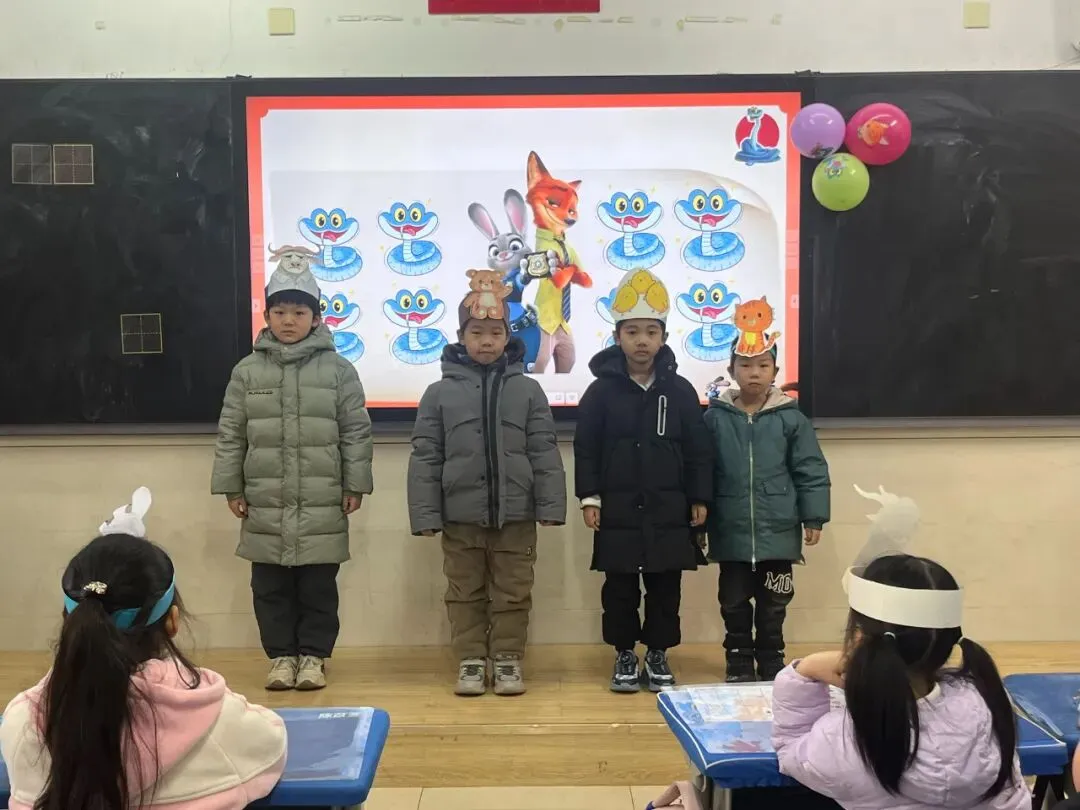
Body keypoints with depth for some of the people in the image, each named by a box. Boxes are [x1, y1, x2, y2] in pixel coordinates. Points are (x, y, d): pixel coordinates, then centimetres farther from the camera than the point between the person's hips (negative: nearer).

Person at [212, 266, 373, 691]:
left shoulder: (338, 369, -1)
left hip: (322, 504, -2)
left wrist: (355, 486, -2)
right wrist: (231, 488, 4)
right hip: (265, 504, 2)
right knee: (270, 587, 10)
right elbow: (230, 435, 7)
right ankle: (281, 655, 24)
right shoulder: (247, 370, 4)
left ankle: (313, 655, 22)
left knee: (319, 586, 7)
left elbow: (356, 433, 0)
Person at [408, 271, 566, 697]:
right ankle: (470, 661, 24)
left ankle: (508, 660, 24)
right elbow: (425, 458, 0)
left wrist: (551, 505, -7)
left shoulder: (527, 390, 2)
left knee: (513, 594, 10)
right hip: (461, 515, 0)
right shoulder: (440, 393, 0)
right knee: (465, 595, 11)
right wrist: (426, 514, -6)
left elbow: (544, 454, 0)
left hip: (515, 514, 0)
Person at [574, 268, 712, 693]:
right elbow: (586, 448, -1)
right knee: (620, 588, 8)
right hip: (618, 510, -1)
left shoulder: (680, 391, 1)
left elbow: (697, 450, 3)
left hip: (668, 510, 1)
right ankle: (624, 655, 23)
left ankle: (658, 655, 24)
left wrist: (699, 499, 1)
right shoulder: (602, 390, -2)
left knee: (665, 588, 9)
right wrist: (589, 497, -6)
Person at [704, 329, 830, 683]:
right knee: (734, 602, 11)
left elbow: (811, 471, 0)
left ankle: (771, 662, 28)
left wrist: (813, 518, -3)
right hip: (731, 531, 0)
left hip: (778, 530, 0)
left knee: (773, 603, 12)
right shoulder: (715, 417, -3)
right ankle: (739, 663, 26)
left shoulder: (791, 418, -3)